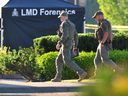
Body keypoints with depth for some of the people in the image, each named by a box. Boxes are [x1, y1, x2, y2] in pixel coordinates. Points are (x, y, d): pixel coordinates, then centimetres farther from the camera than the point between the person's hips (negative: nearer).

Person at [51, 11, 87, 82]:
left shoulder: (64, 24, -13)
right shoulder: (71, 24, 16)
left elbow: (65, 35, -26)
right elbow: (75, 36, 18)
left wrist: (59, 43, -22)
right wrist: (75, 46, 22)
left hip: (65, 44, -10)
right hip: (69, 44, 10)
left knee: (68, 62, -16)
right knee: (59, 60, 15)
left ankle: (81, 73, -23)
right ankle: (58, 77, 16)